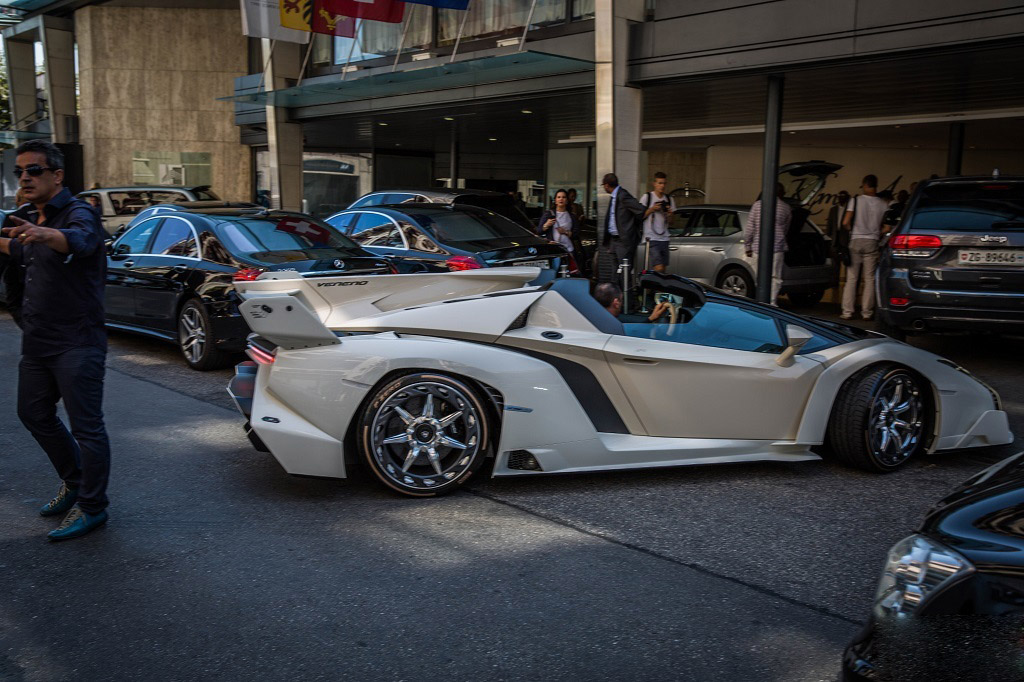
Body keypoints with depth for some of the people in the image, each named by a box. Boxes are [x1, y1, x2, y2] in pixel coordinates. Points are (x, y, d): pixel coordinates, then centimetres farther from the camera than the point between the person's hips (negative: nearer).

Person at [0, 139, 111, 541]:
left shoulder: (77, 213, -16)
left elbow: (80, 240, -42)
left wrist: (45, 235, -61)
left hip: (76, 343, -10)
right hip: (37, 341, 10)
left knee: (85, 425, -4)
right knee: (34, 414, 20)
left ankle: (91, 508, 8)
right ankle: (73, 483, 36)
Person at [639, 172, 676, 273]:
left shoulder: (669, 199, 13)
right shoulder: (647, 197, -1)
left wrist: (670, 214, -3)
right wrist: (652, 209, -13)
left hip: (664, 238, 5)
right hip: (651, 238, -5)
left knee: (663, 269, 5)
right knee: (659, 268, -16)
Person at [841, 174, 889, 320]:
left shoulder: (856, 200, -2)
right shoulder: (882, 204, 2)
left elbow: (845, 223, -7)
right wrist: (877, 234, 16)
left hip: (856, 241, -1)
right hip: (872, 242, 1)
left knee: (852, 278, 3)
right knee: (870, 278, 5)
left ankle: (847, 311, 1)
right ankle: (867, 312, 5)